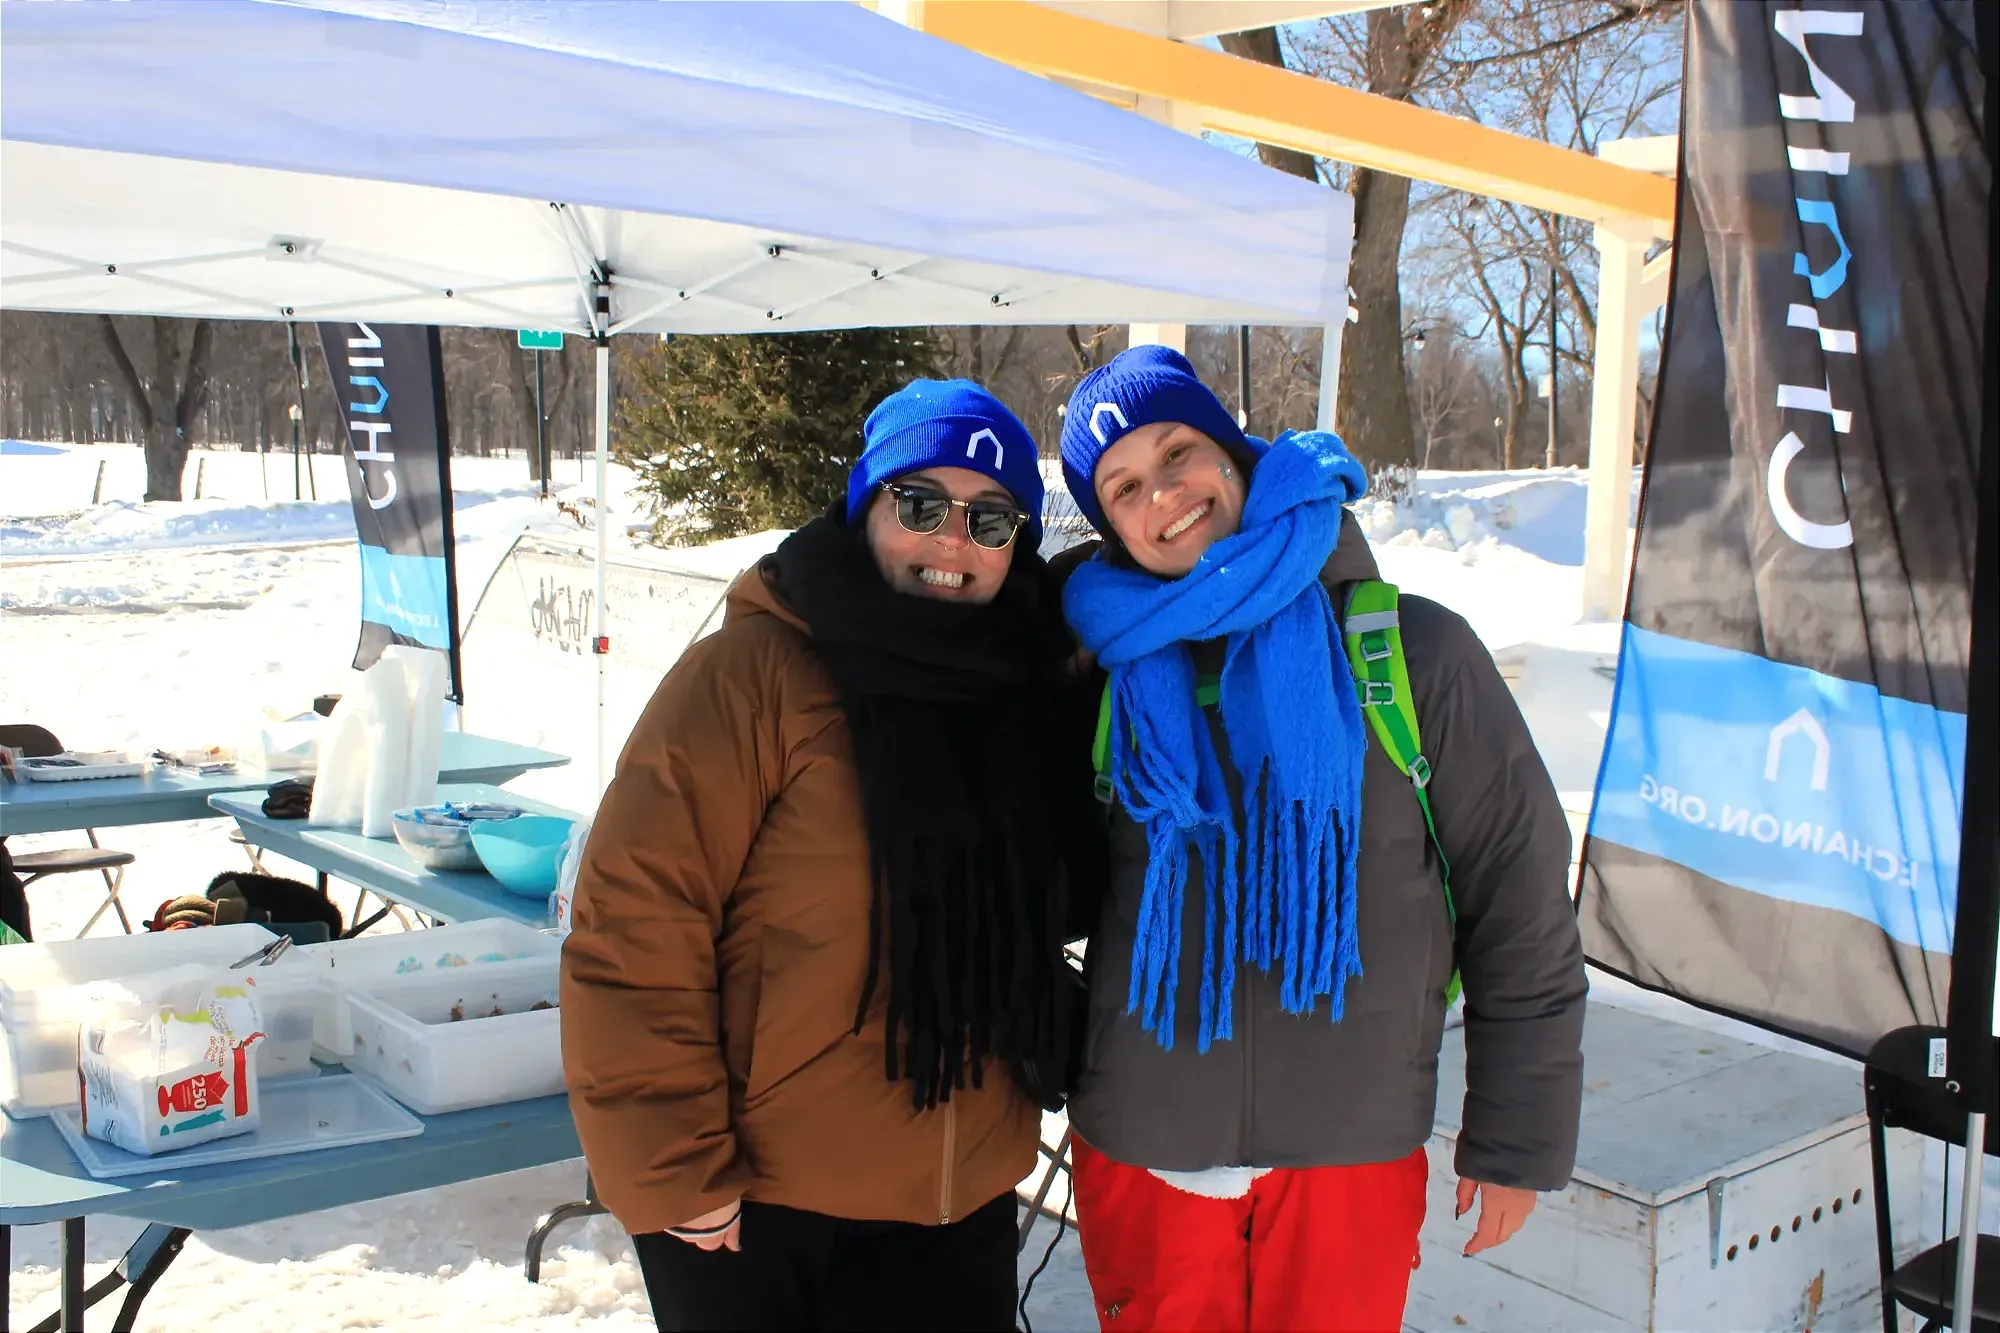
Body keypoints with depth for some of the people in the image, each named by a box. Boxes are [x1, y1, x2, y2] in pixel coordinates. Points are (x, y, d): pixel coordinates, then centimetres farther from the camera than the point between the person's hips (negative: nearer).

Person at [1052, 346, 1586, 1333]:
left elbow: (1520, 902, -2)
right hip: (1139, 1151, 2)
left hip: (1352, 1151, -1)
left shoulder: (1410, 648, -5)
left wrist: (1518, 1141, -1)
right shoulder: (1112, 677, 2)